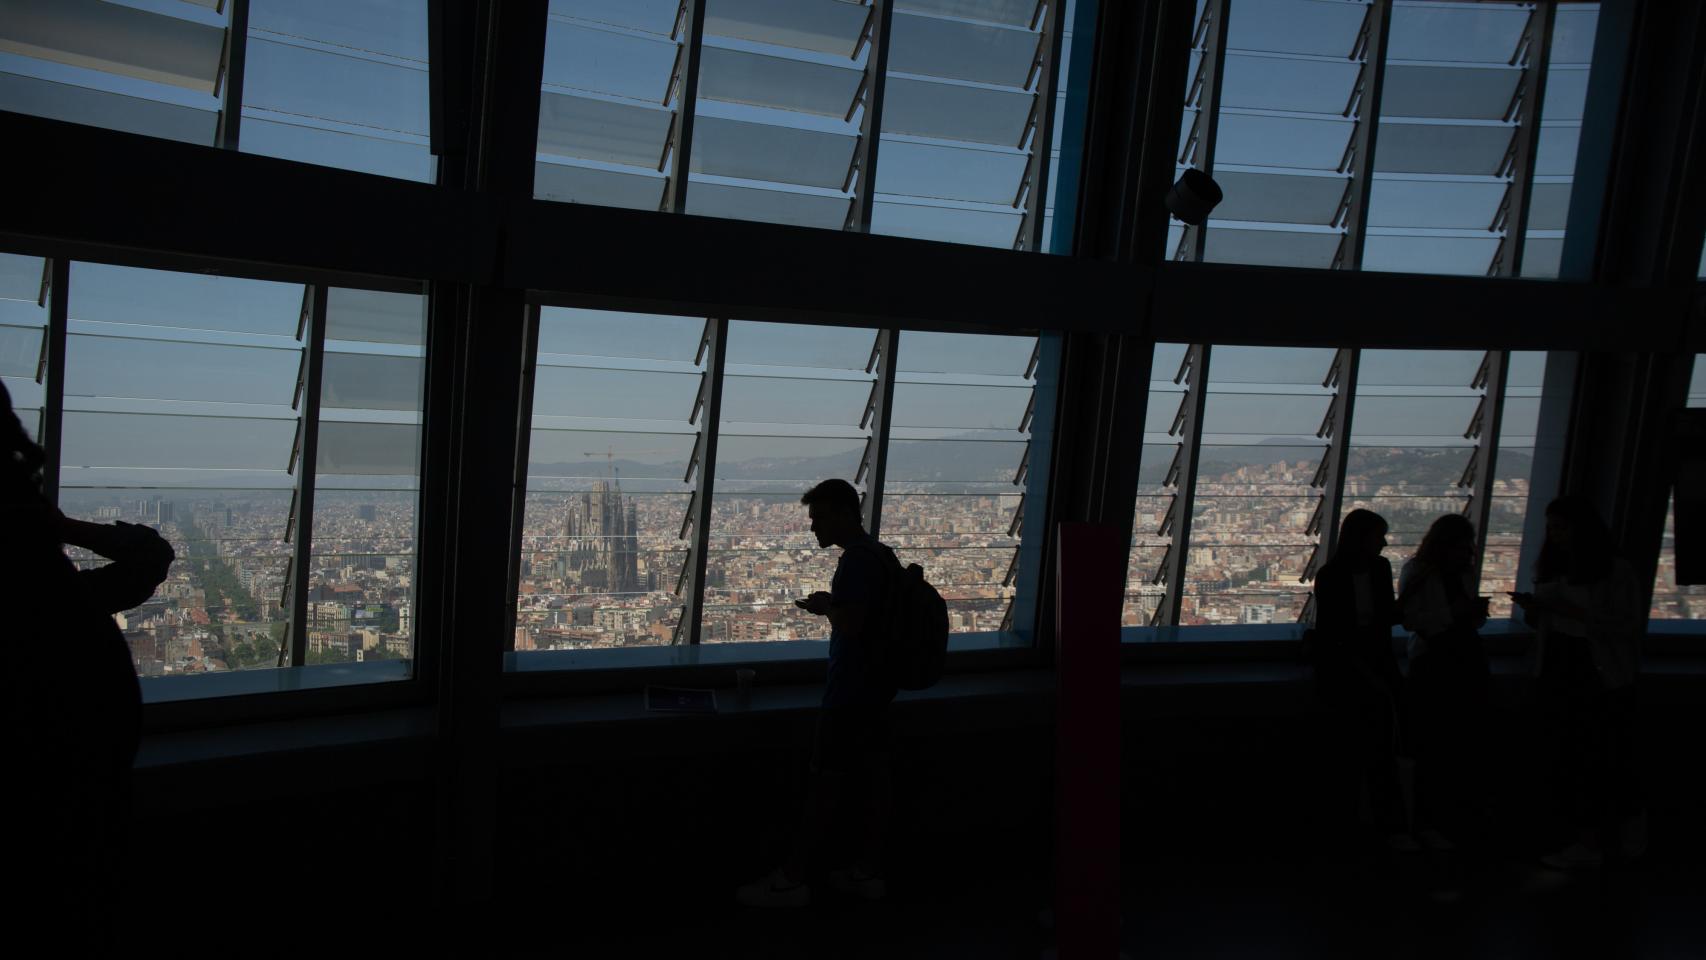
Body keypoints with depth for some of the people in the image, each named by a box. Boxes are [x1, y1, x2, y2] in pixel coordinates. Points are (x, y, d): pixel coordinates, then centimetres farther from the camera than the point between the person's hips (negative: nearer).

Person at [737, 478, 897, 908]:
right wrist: (830, 606, 9)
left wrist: (827, 606, -9)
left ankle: (792, 880, 8)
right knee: (874, 776, 12)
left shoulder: (856, 560, -19)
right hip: (876, 687, 9)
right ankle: (869, 872, 21)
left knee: (824, 783, -1)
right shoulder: (883, 554, 11)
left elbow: (848, 624, -28)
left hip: (850, 692, -9)